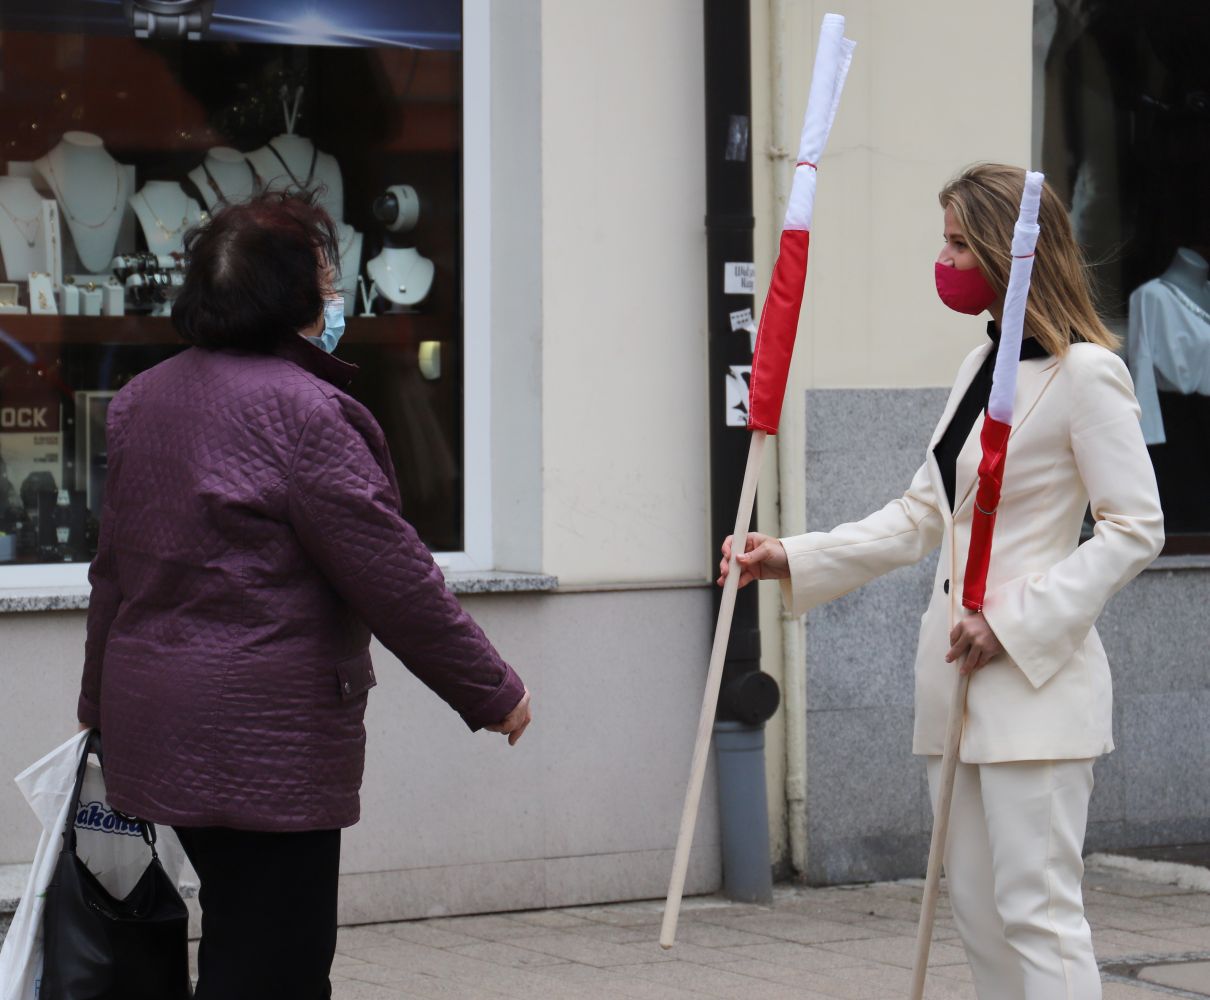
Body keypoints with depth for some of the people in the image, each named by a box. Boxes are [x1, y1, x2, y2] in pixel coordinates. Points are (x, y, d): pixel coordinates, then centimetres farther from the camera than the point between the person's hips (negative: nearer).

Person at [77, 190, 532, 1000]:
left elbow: (115, 569, 19)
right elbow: (393, 579, -15)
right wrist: (492, 692, -6)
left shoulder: (143, 401, 12)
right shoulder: (299, 407, -15)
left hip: (153, 716, 9)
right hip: (265, 738, -9)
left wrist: (100, 707, 29)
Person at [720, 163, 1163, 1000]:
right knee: (978, 910, 10)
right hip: (957, 677, 9)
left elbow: (1135, 529, -13)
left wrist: (1013, 622, -18)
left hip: (1036, 678, -9)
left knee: (1036, 911, -9)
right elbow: (921, 517, 17)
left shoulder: (1086, 373, -11)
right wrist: (794, 561, 7)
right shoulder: (979, 367, 15)